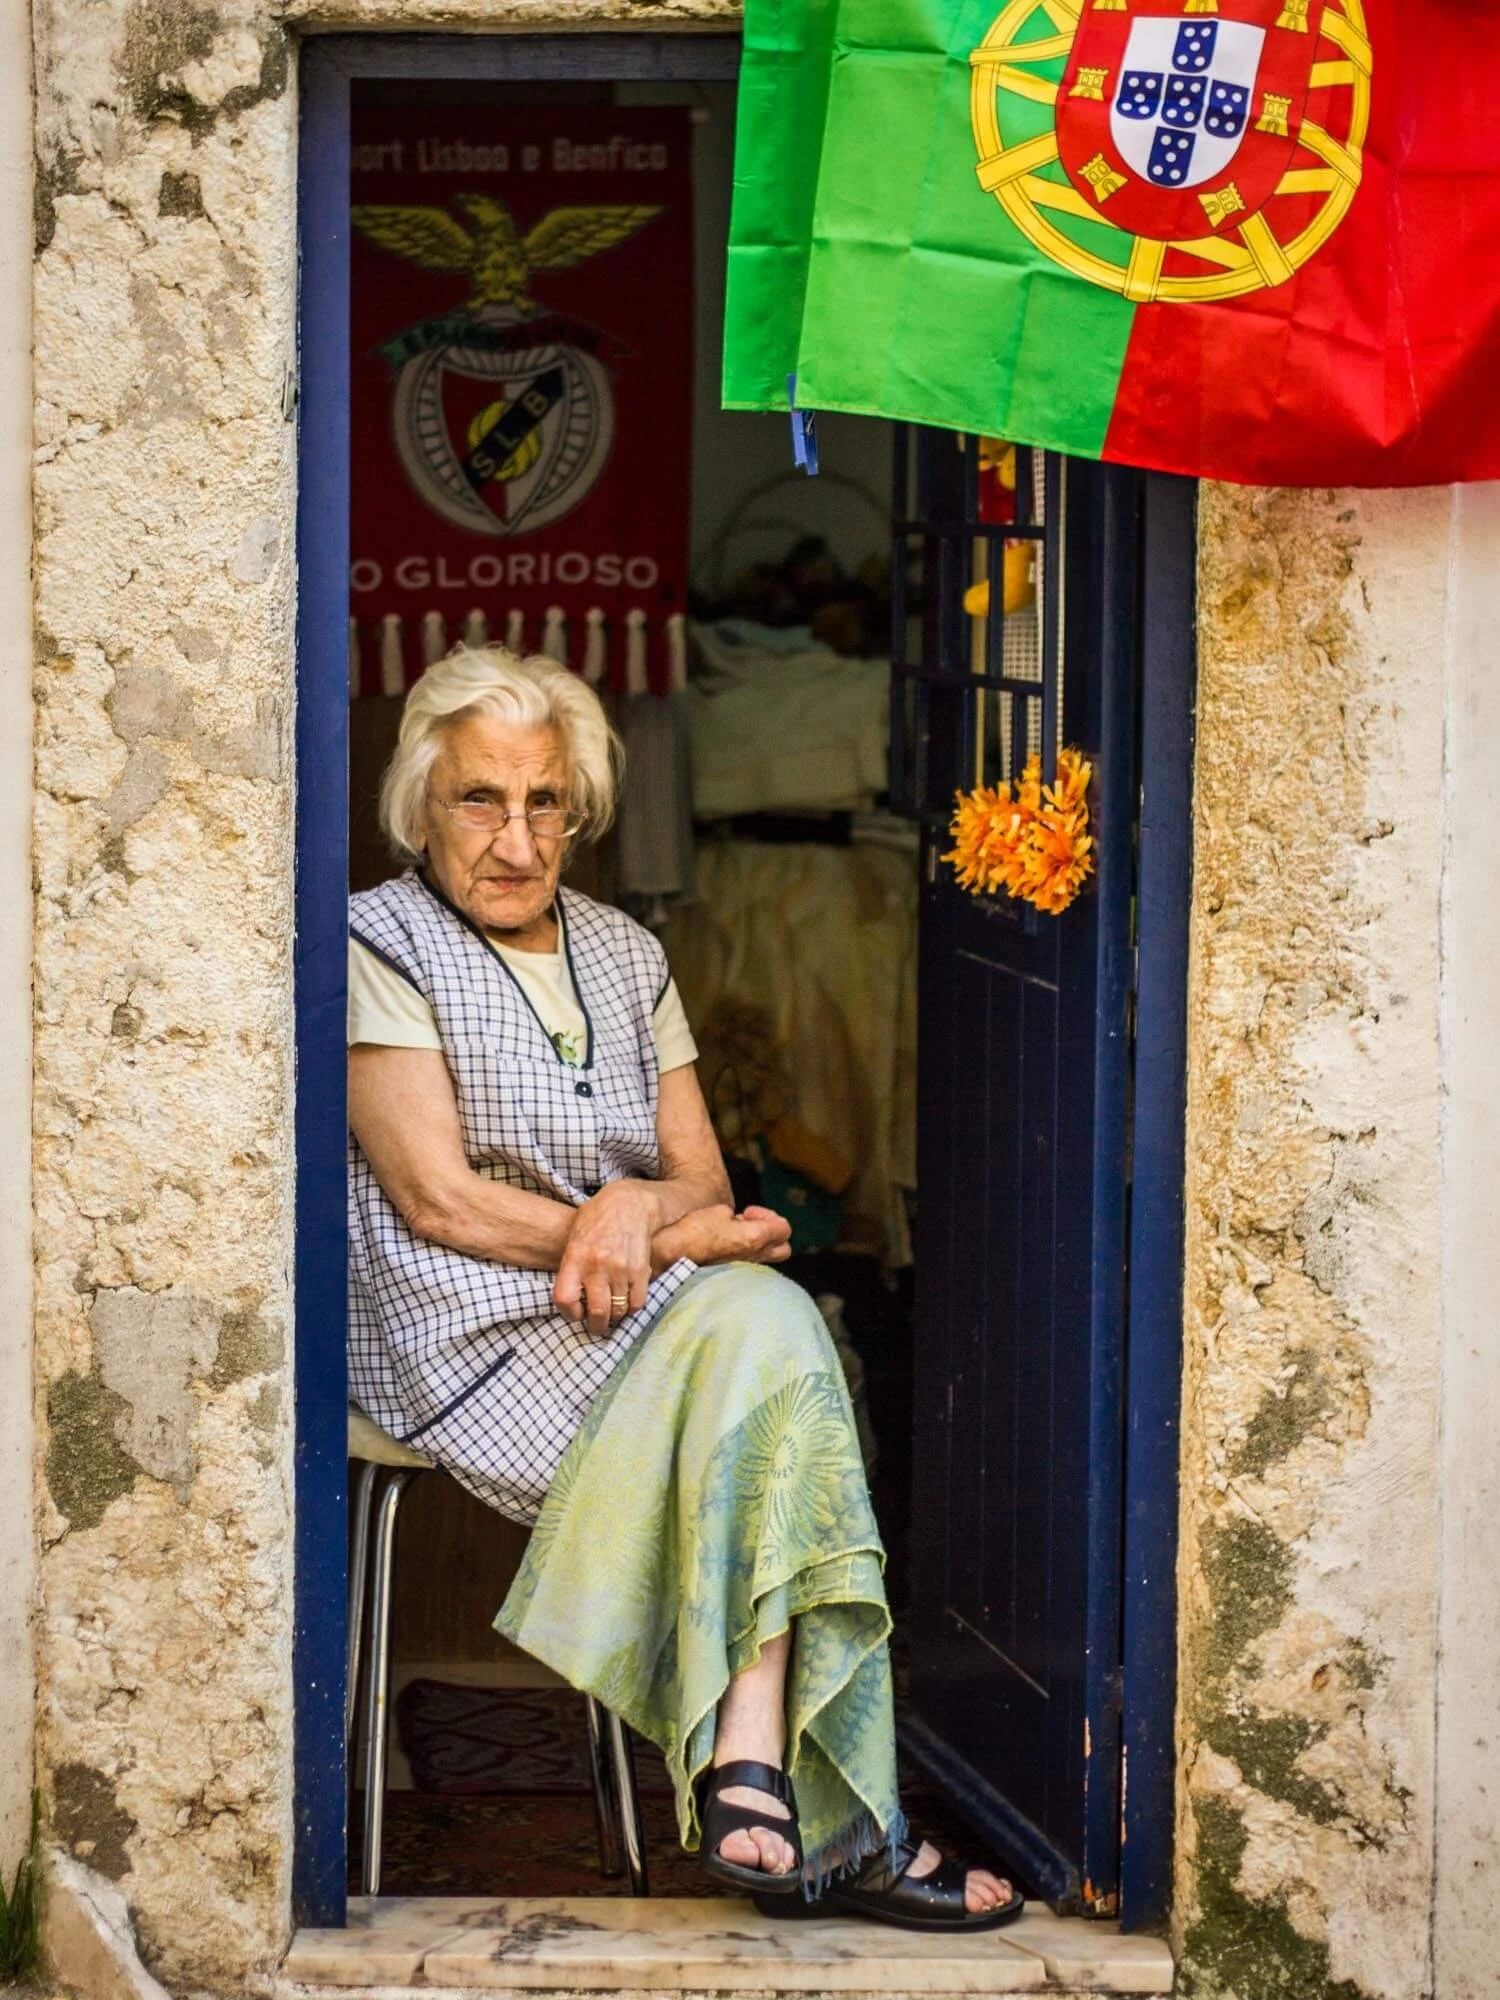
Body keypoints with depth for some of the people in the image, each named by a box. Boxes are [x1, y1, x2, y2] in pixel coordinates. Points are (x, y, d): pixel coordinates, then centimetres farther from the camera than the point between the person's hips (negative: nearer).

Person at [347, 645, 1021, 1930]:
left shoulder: (625, 955, 17)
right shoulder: (378, 947, -1)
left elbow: (704, 1181, 12)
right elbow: (440, 1202, -10)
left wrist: (637, 1206, -13)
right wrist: (679, 1239, -11)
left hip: (633, 1336, 6)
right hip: (470, 1342, -6)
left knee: (756, 1324, -27)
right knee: (757, 1321, -27)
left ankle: (750, 1765, -33)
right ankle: (833, 1818, -30)